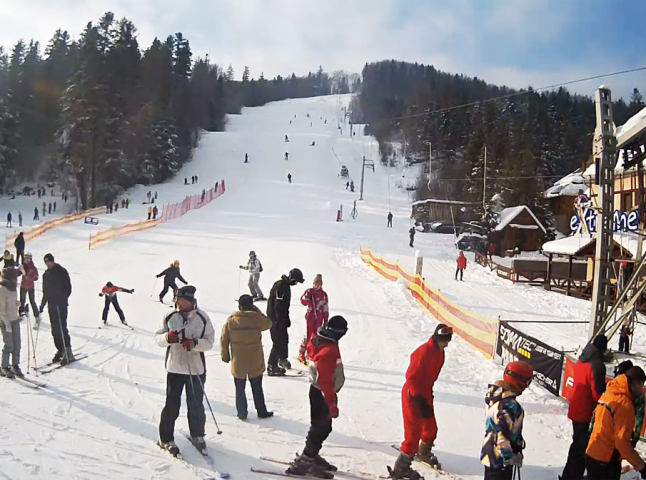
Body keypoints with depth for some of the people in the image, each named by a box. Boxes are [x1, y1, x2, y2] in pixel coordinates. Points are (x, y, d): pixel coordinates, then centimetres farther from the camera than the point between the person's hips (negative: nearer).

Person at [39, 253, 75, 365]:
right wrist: (42, 304, 12)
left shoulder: (62, 272, -6)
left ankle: (68, 353, -8)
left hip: (61, 305, -6)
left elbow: (68, 289, -9)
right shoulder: (46, 275, 13)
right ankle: (60, 350, 16)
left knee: (62, 329, -11)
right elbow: (45, 292, 19)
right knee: (55, 330, 6)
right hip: (51, 306, 6)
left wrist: (61, 299, -20)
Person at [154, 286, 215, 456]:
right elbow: (158, 338, 3)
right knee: (172, 405, 2)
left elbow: (209, 341, -7)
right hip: (174, 367, 0)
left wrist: (194, 343, -25)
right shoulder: (169, 317, -1)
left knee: (196, 405, 11)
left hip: (196, 368, 0)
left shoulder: (202, 318, -6)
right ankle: (166, 439, 18)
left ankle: (197, 435, 31)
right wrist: (168, 337, -19)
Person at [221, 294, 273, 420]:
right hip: (255, 363, 0)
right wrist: (257, 311, 9)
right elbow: (268, 324, 10)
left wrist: (225, 356, 12)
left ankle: (242, 413, 19)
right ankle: (262, 412, 23)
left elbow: (224, 340, -2)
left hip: (238, 363, 0)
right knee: (257, 388, 14)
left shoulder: (231, 321, -8)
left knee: (240, 389, 13)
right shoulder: (257, 319, -12)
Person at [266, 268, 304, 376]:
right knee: (278, 342, -6)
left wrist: (287, 319, 23)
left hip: (281, 318, 10)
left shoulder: (286, 285, 11)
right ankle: (272, 367, 0)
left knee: (284, 339, 19)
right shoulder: (281, 286, -21)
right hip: (276, 319, -10)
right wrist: (280, 322, -23)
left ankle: (283, 359, 34)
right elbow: (278, 306, -24)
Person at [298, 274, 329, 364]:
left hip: (319, 318, 2)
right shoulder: (309, 291, -1)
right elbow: (303, 302, -9)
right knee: (308, 334, -5)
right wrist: (307, 296, -27)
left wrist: (326, 319, 8)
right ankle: (301, 354, 3)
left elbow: (325, 308, 8)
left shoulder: (323, 295, 3)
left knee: (315, 336, 4)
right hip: (310, 316, -2)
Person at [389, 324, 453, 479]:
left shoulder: (439, 352, 3)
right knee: (414, 433, -5)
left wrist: (429, 393, 19)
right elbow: (412, 378, -26)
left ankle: (424, 452, 51)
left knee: (431, 428, 23)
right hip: (413, 396, -9)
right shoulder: (424, 352, -25)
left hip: (425, 393, 9)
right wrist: (420, 401, -27)